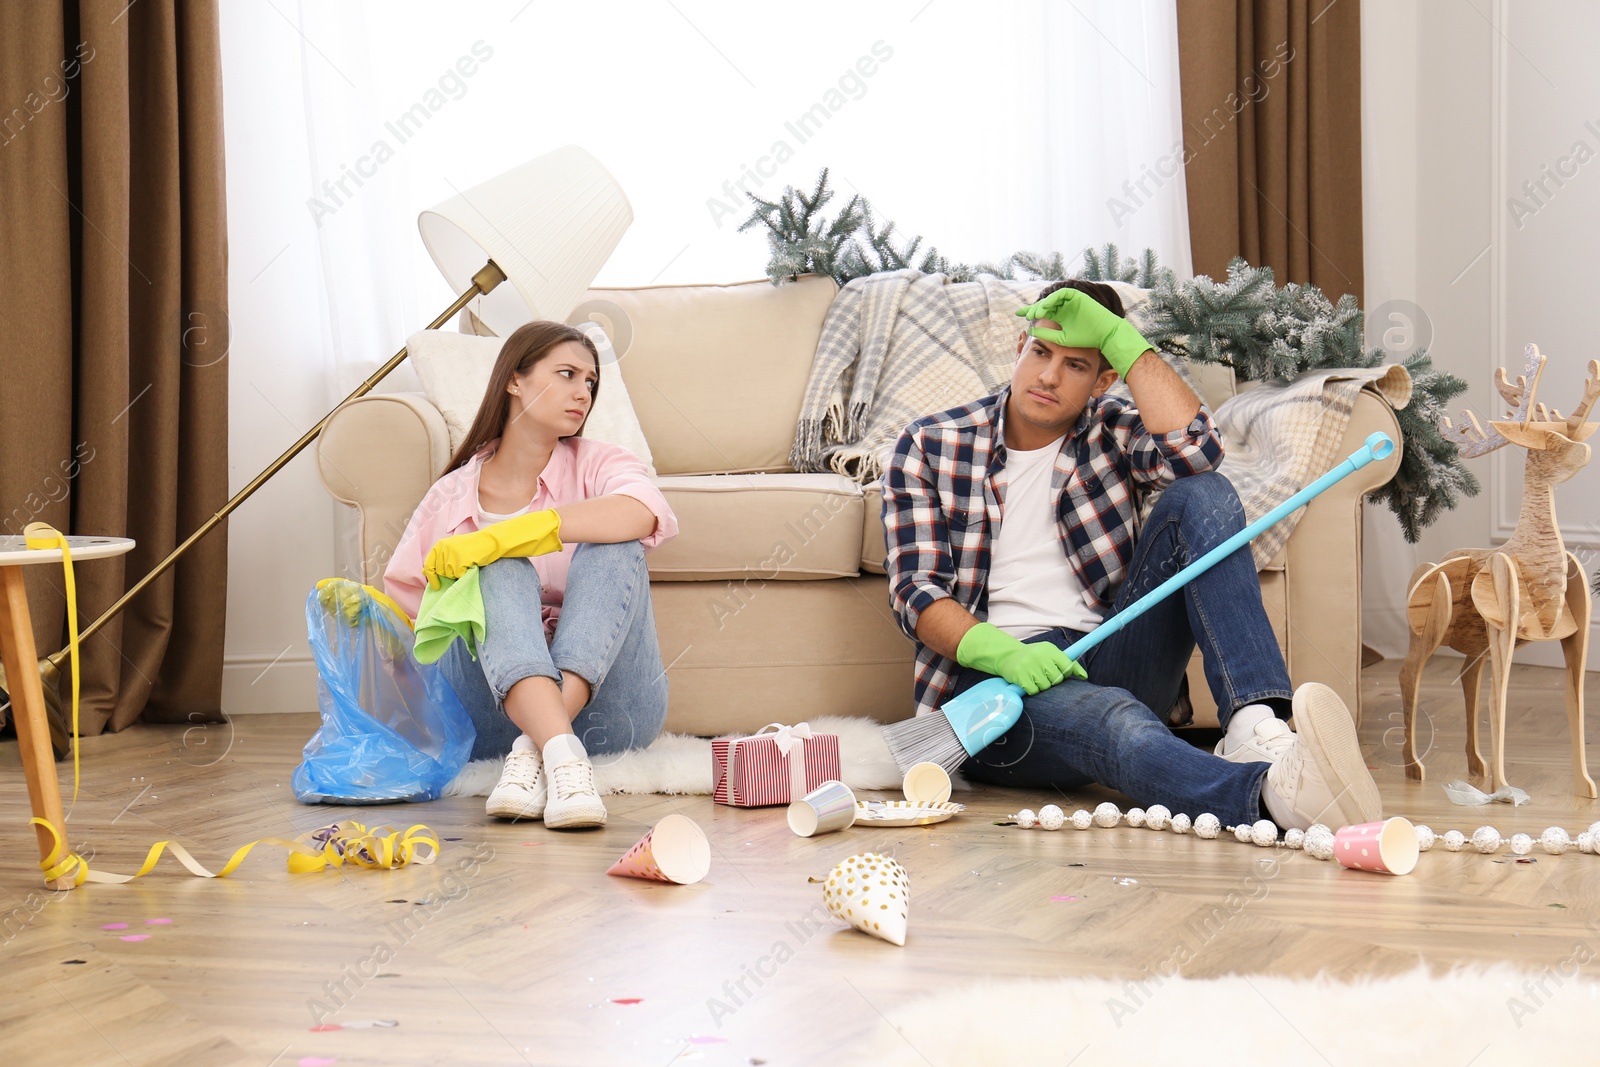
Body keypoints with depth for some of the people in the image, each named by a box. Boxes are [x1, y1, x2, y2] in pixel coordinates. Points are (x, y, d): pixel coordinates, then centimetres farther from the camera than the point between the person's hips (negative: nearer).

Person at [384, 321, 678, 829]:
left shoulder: (596, 464, 7)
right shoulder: (451, 495, 15)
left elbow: (640, 514, -18)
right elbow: (402, 607, 17)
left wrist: (496, 537, -25)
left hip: (604, 702, 0)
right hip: (493, 707, 1)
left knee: (612, 546, -22)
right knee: (501, 568, -25)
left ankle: (534, 750, -41)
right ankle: (561, 753, -51)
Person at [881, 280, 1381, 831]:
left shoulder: (1112, 434, 12)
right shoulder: (928, 446, 7)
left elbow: (1194, 448, -13)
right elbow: (917, 591, -4)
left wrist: (1119, 337, -9)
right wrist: (1003, 653, -24)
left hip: (1111, 660, 3)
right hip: (994, 677, -3)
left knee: (1202, 496, -17)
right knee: (1112, 720, -39)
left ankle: (1254, 725, -39)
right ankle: (1271, 791, -70)